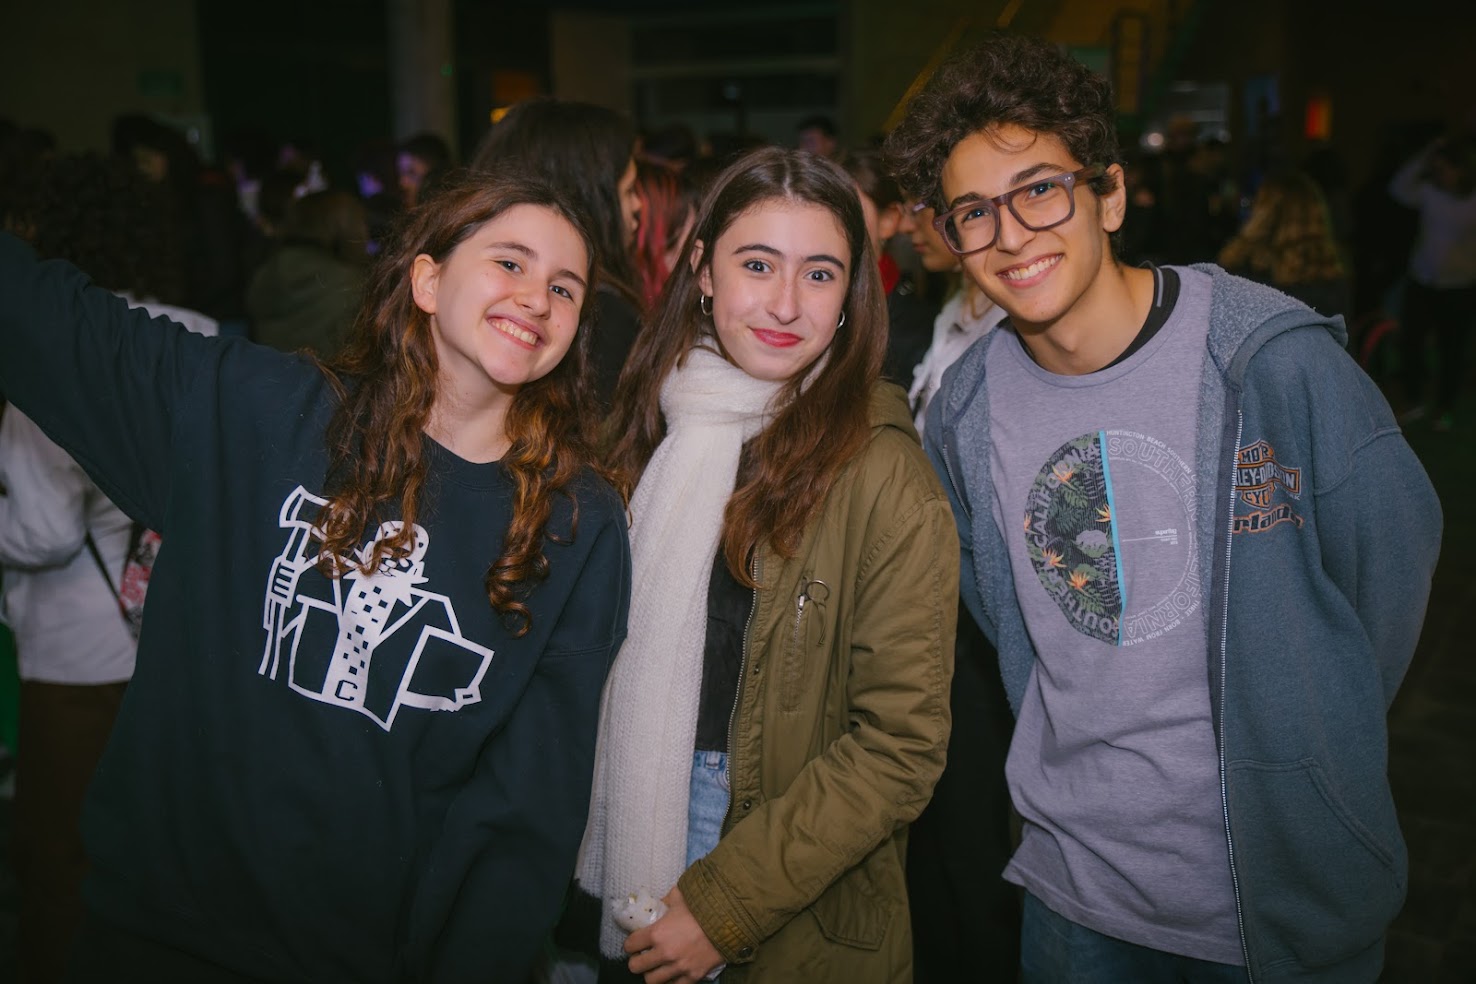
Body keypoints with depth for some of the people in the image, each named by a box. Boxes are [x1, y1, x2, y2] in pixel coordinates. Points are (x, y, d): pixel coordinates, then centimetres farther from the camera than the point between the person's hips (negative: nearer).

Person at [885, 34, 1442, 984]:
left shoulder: (1274, 361, -18)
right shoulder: (967, 409, -5)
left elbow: (1393, 559, -6)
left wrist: (1308, 750, -1)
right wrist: (1076, 767, 8)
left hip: (1282, 883, -3)